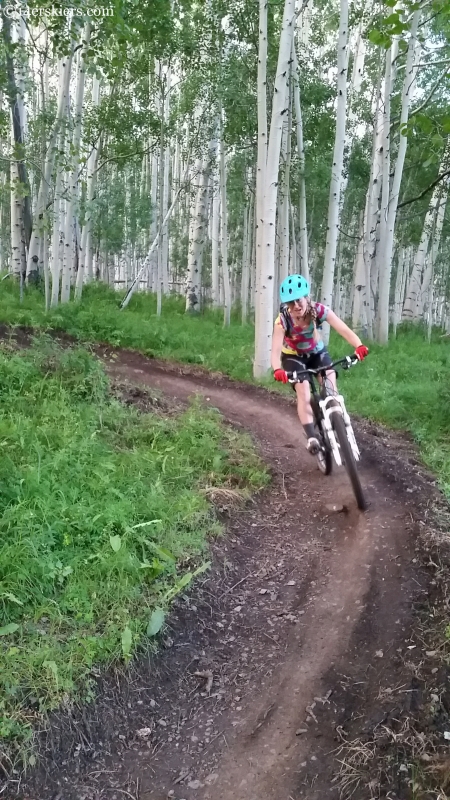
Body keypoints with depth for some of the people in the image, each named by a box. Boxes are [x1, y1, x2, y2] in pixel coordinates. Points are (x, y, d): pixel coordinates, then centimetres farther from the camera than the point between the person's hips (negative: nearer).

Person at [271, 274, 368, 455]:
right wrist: (277, 370, -63)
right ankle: (312, 437, -15)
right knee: (304, 396, -20)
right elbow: (276, 350, -42)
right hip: (293, 356, -2)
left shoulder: (319, 310, -30)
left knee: (331, 389, -15)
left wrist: (359, 346, -59)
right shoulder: (282, 320, -33)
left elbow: (344, 330, -40)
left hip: (317, 352, 2)